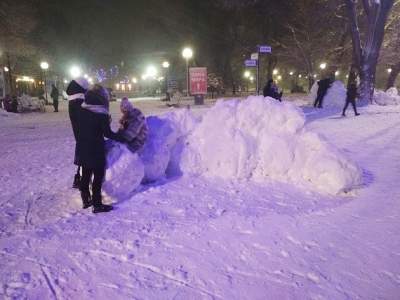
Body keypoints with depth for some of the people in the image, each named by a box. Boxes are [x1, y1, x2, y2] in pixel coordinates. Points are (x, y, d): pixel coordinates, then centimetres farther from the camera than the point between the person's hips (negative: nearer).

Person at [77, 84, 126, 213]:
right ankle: (97, 205, 7)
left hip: (82, 148, 7)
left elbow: (81, 128, 10)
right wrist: (121, 138, -2)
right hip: (96, 149, -7)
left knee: (86, 174, 17)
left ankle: (86, 200, 29)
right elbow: (107, 133, -13)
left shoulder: (82, 110, 1)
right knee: (98, 176, 2)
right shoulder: (102, 114, -18)